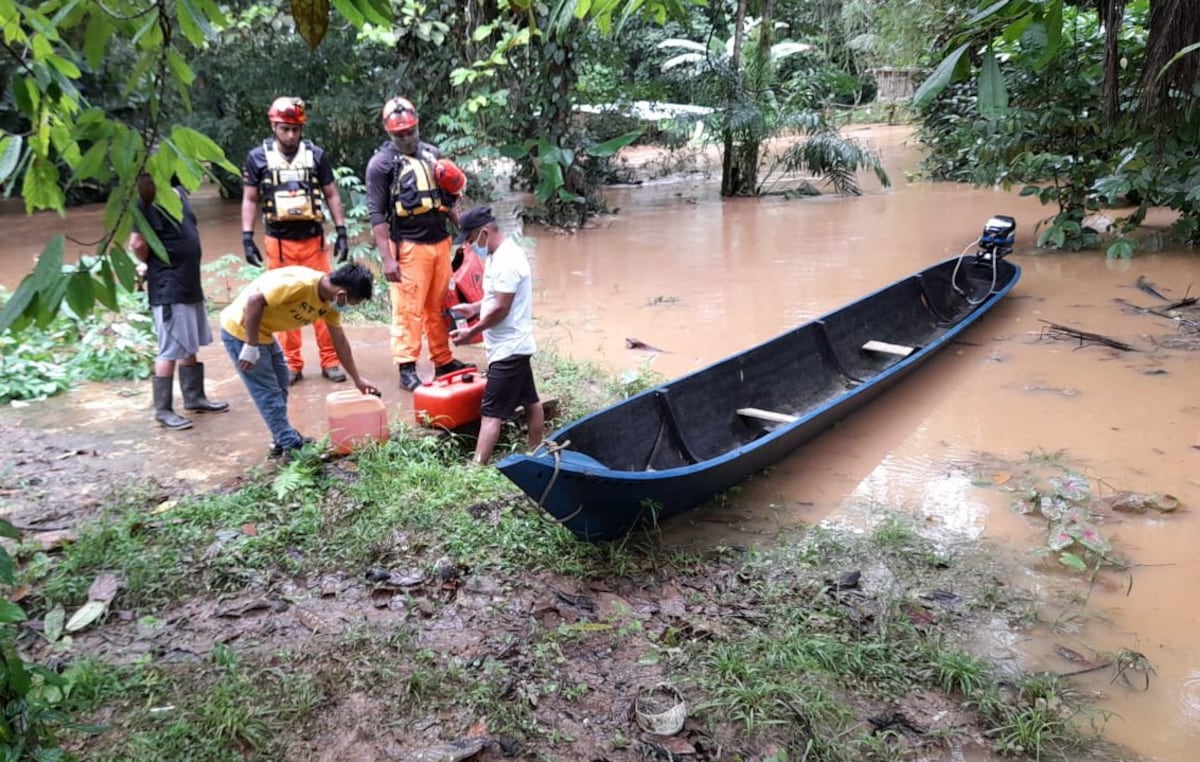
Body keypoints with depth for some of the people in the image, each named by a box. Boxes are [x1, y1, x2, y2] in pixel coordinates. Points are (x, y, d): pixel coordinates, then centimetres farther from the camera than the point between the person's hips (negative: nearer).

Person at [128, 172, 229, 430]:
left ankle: (194, 397, 30)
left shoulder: (179, 193, 9)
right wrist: (152, 265, 1)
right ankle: (163, 410, 7)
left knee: (190, 347, 17)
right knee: (170, 351, -3)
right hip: (168, 289, -8)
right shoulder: (148, 203, -15)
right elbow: (138, 243, -18)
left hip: (190, 284, 8)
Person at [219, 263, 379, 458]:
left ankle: (283, 440, 28)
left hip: (263, 332, 9)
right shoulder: (300, 284, -31)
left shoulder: (331, 299, -3)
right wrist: (251, 346, -26)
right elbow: (254, 300, -32)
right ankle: (292, 446, 5)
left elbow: (340, 341, 7)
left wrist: (357, 379, 12)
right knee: (269, 392, -4)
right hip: (241, 330, -9)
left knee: (280, 385, 17)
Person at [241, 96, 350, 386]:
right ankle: (292, 364, 12)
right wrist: (247, 237, -2)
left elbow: (331, 195, 9)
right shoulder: (258, 157, 2)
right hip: (279, 242, 0)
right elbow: (250, 199, 6)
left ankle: (330, 360, 9)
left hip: (314, 239, 0)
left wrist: (341, 232, 3)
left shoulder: (316, 155, 4)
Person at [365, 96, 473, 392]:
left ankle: (443, 360, 22)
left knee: (439, 306, 13)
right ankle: (406, 369, 2)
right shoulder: (381, 163, -6)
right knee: (408, 309, -4)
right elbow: (377, 213, -10)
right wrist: (387, 258, -17)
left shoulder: (431, 153, 12)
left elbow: (447, 197, 21)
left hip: (440, 241, 6)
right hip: (409, 246, -6)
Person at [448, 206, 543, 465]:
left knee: (491, 412, -10)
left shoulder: (506, 262, -23)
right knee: (529, 400, 19)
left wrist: (471, 332, -14)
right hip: (516, 344, 11)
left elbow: (501, 308, -23)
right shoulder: (501, 254, 9)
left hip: (507, 348, -11)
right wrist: (474, 308, 6)